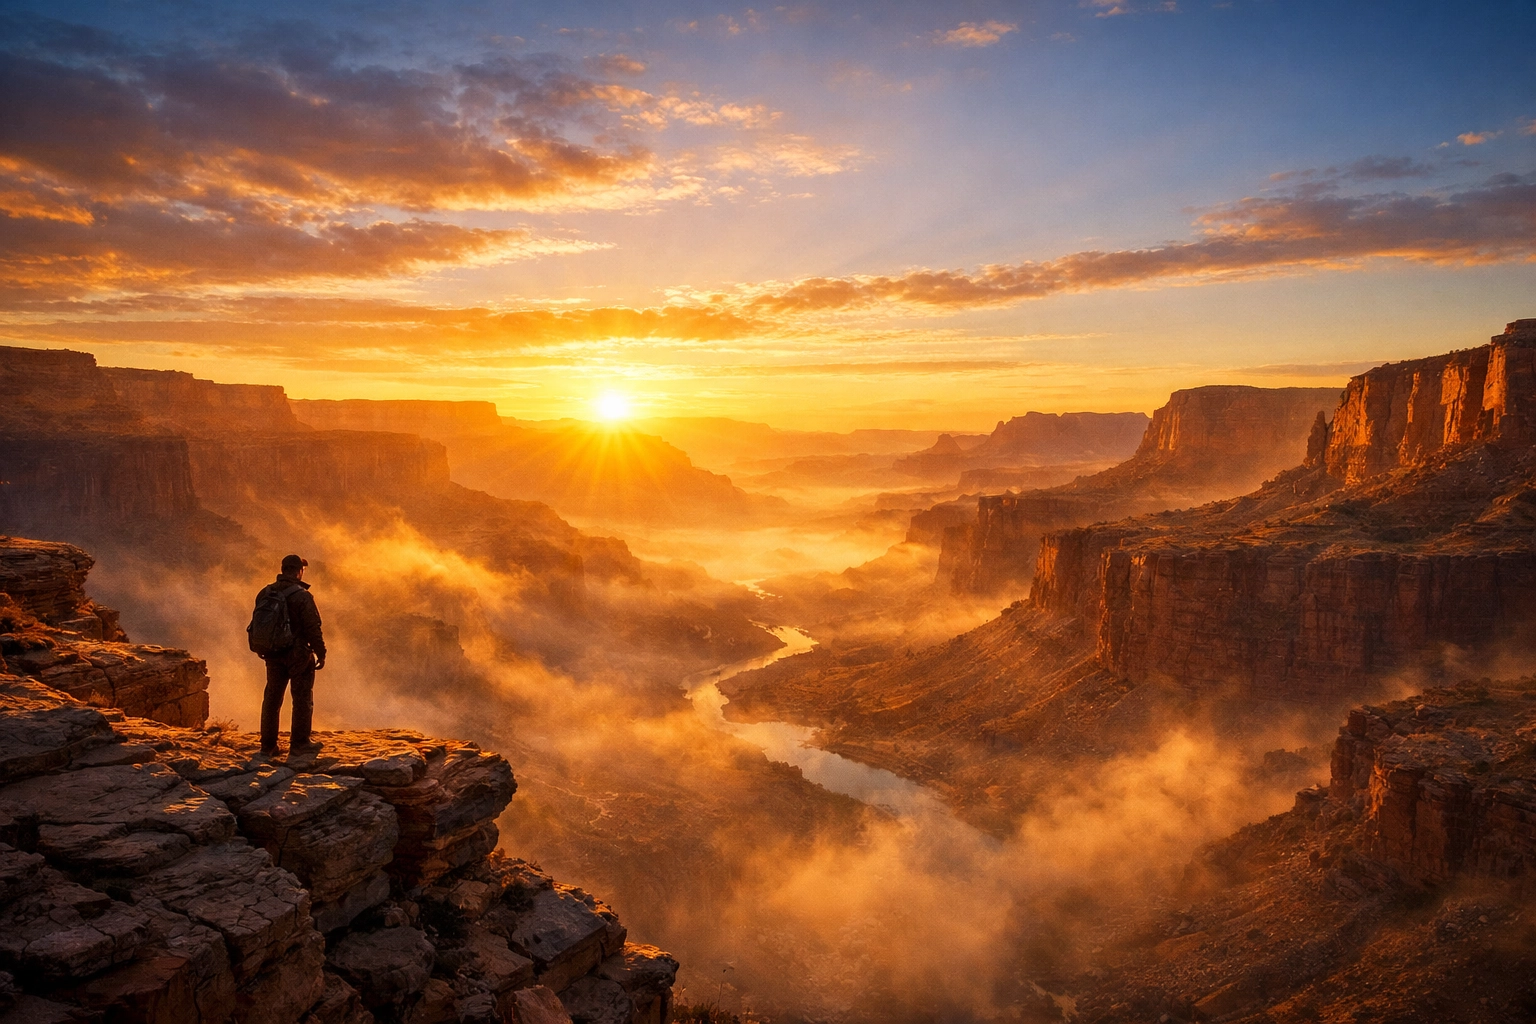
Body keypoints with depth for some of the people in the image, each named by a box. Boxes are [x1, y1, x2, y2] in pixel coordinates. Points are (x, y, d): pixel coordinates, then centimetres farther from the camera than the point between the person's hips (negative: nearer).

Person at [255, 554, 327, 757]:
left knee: (272, 698, 13)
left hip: (273, 654, 6)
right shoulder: (302, 596, -16)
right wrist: (321, 653, -8)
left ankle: (268, 746, 18)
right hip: (298, 655, -6)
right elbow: (313, 628, -16)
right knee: (302, 698, 4)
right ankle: (299, 743, 5)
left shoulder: (265, 593, 5)